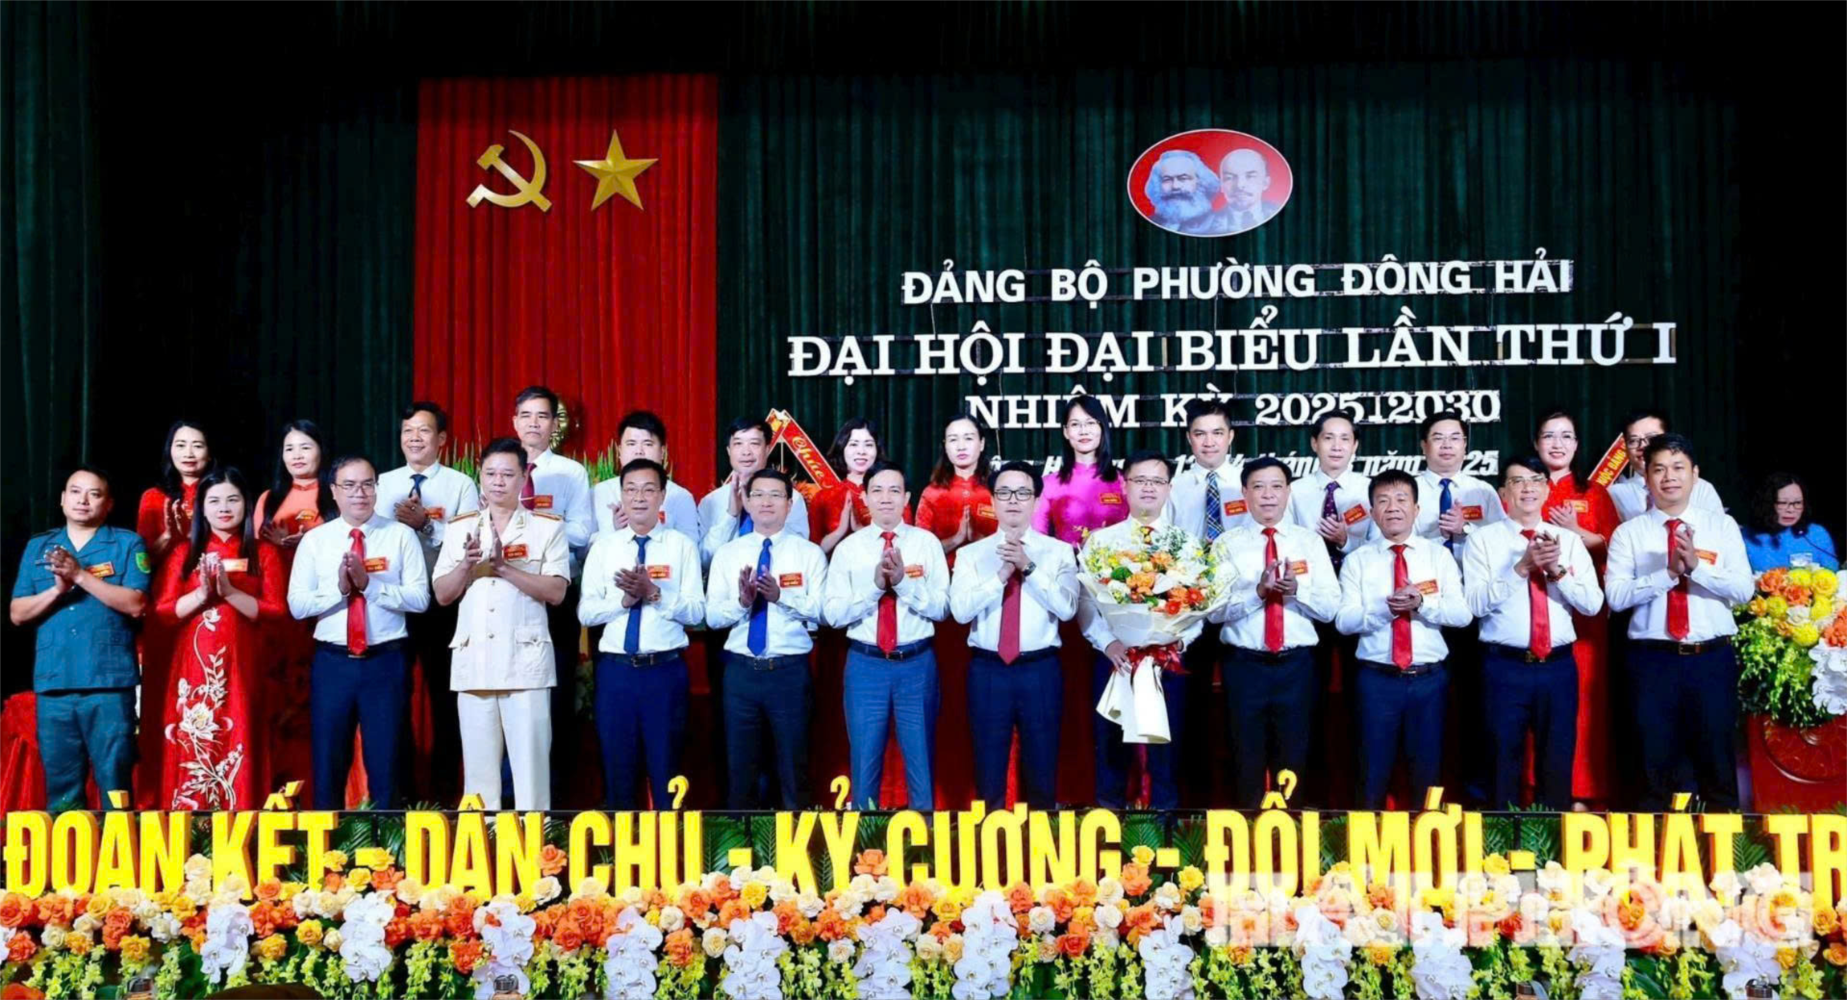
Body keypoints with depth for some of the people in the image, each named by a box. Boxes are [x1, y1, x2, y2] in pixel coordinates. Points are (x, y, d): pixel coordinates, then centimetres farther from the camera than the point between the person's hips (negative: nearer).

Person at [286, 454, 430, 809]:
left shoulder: (402, 535, 1)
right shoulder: (315, 540, 5)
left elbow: (420, 598, -7)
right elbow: (297, 604, -1)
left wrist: (371, 584, -17)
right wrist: (339, 589, -17)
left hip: (386, 661, -1)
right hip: (332, 662, 1)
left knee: (385, 763, 7)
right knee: (328, 763, 10)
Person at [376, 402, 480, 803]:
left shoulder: (461, 485, -1)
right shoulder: (383, 484, 10)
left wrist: (426, 524, -20)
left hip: (444, 604, -3)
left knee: (444, 694, 5)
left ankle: (443, 788, 16)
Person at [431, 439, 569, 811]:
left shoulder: (548, 527, 3)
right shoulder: (460, 528, 13)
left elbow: (556, 591, -7)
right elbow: (442, 594, 9)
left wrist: (504, 567, -15)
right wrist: (467, 563, -8)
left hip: (526, 660, -3)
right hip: (472, 661, 3)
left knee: (530, 761, -3)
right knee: (478, 763, 7)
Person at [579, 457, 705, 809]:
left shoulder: (682, 545, 2)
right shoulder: (603, 546, 7)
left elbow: (696, 612, -4)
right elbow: (586, 612, 2)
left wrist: (654, 593, -18)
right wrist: (625, 599, -14)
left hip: (666, 670, -1)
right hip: (615, 670, 2)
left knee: (665, 769, 7)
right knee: (617, 767, 9)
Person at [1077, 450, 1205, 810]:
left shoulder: (1187, 544, 8)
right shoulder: (1099, 540, 5)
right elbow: (1084, 601, -1)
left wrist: (1179, 639, -16)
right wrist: (1107, 643, -15)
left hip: (1169, 663, 0)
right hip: (1113, 659, 0)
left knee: (1166, 756, 6)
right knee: (1111, 753, 6)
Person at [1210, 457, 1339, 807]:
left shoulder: (1310, 541, 6)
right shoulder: (1227, 545, 1)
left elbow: (1331, 608, -1)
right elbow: (1215, 609, -9)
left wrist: (1298, 589, -19)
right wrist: (1257, 591, -23)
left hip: (1297, 665, 1)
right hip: (1244, 665, -1)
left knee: (1293, 759, 10)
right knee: (1247, 759, 7)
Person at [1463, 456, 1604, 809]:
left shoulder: (1569, 540, 8)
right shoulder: (1484, 538, 0)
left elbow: (1592, 605, -1)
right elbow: (1475, 603, -12)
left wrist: (1558, 569, -15)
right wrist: (1521, 568, -19)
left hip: (1558, 666, 3)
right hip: (1505, 667, -3)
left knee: (1558, 762, 11)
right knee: (1504, 762, 5)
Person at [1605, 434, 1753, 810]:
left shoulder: (1722, 526, 7)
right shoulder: (1629, 533, 4)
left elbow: (1744, 589, -4)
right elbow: (1616, 595, -8)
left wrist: (1697, 566, -18)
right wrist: (1668, 573, -17)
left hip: (1713, 656, 1)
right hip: (1653, 658, 0)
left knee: (1716, 755, 8)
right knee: (1657, 760, 6)